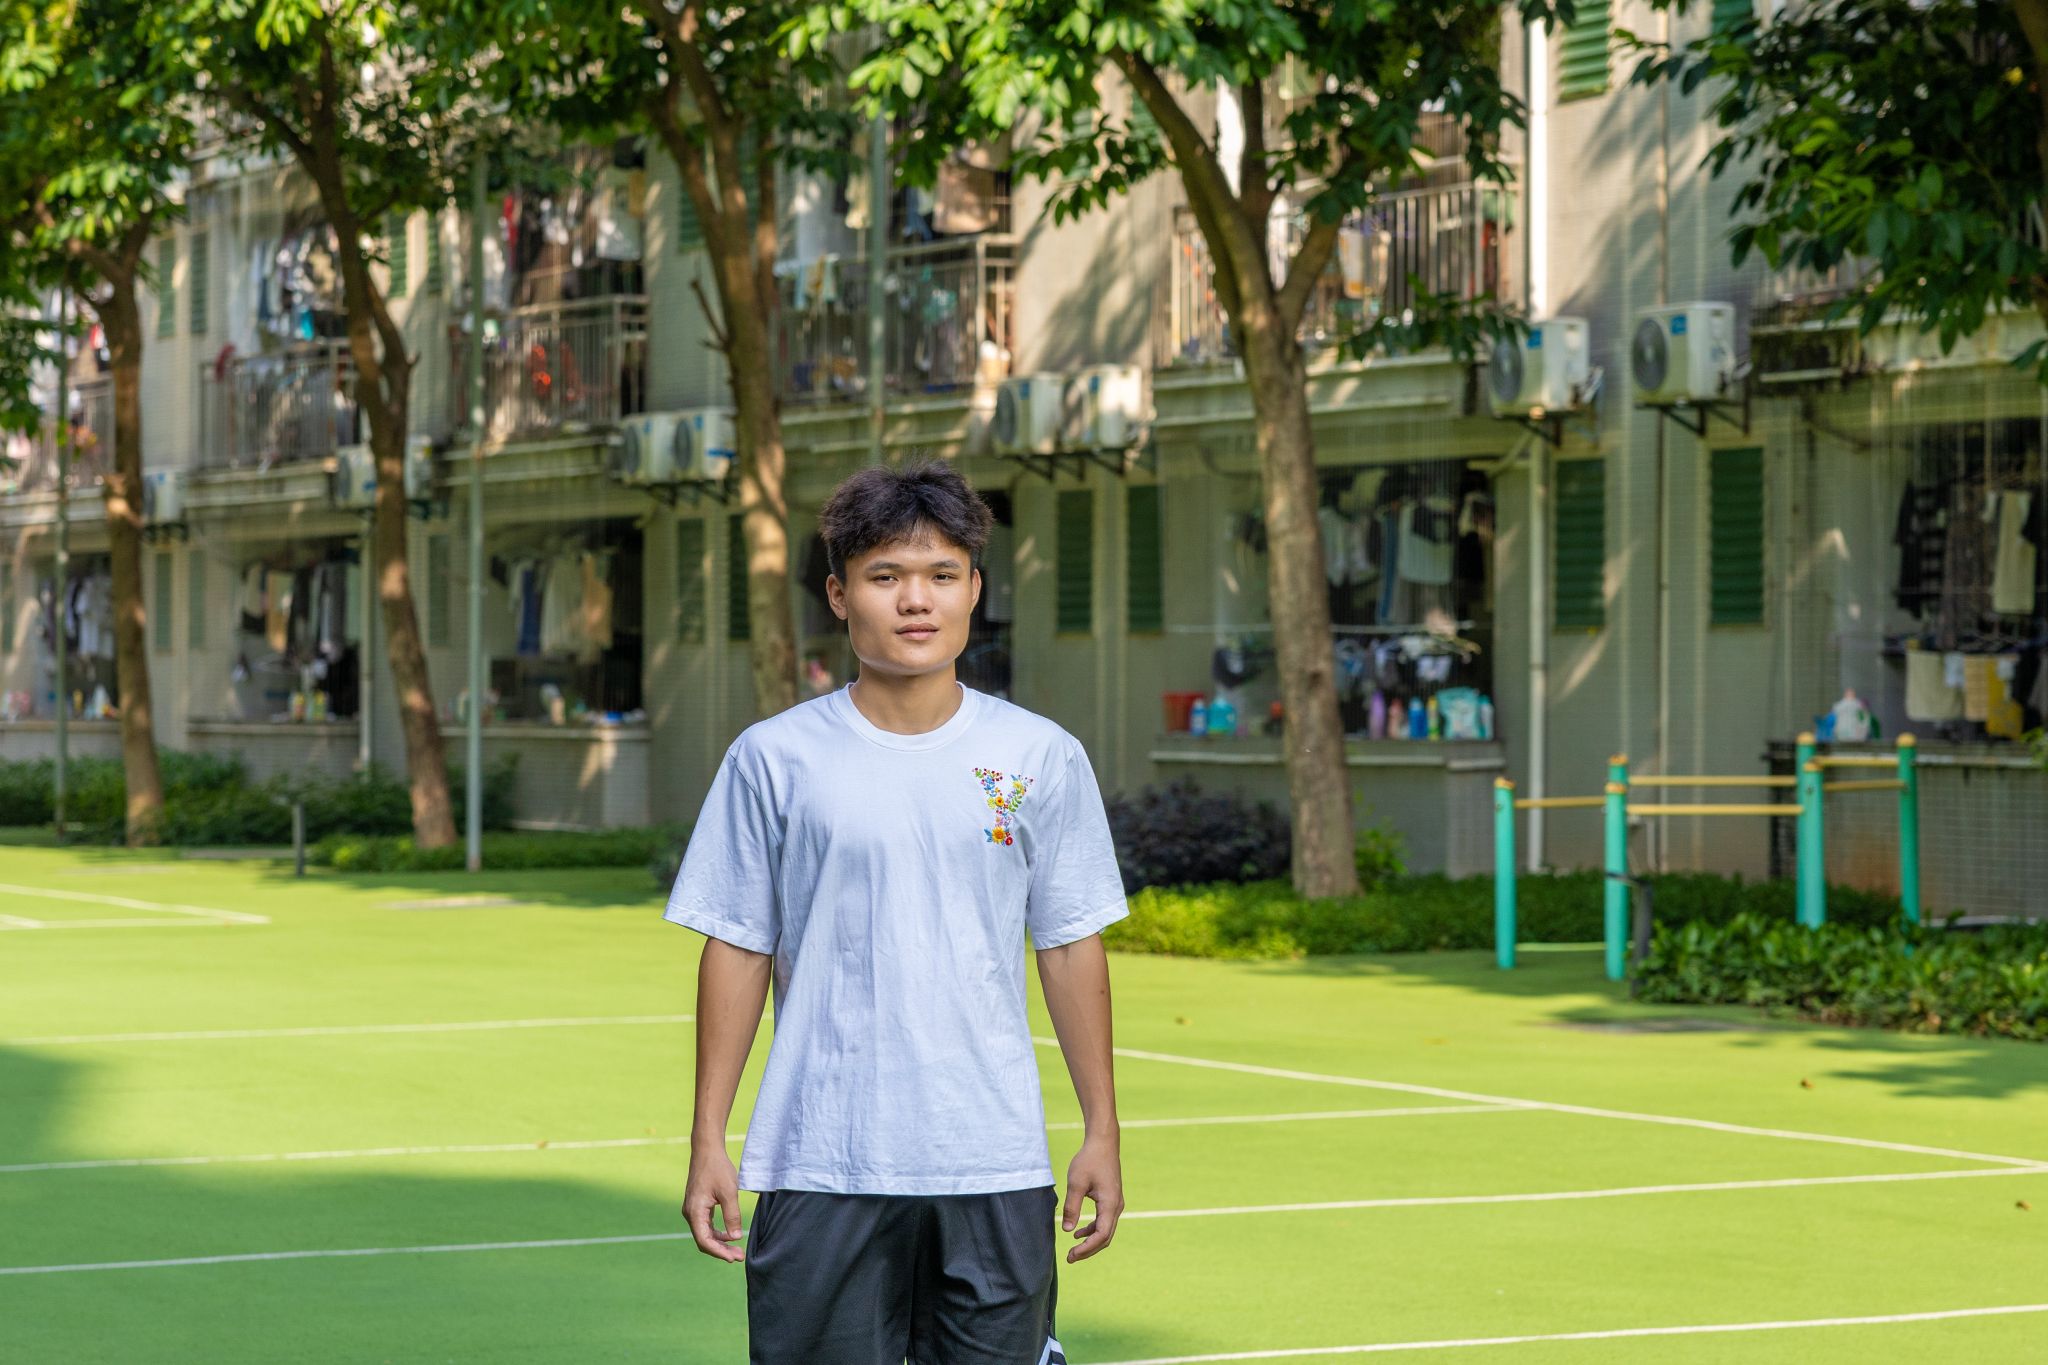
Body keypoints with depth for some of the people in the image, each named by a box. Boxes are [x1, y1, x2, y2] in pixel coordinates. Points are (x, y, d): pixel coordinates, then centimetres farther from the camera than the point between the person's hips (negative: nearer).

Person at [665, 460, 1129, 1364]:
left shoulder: (1041, 757, 4)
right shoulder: (773, 760, 1)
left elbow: (1070, 946, 9)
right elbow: (737, 951, 4)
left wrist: (1101, 1132, 7)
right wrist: (707, 1139, 2)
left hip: (994, 1170, 1)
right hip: (817, 1170, -1)